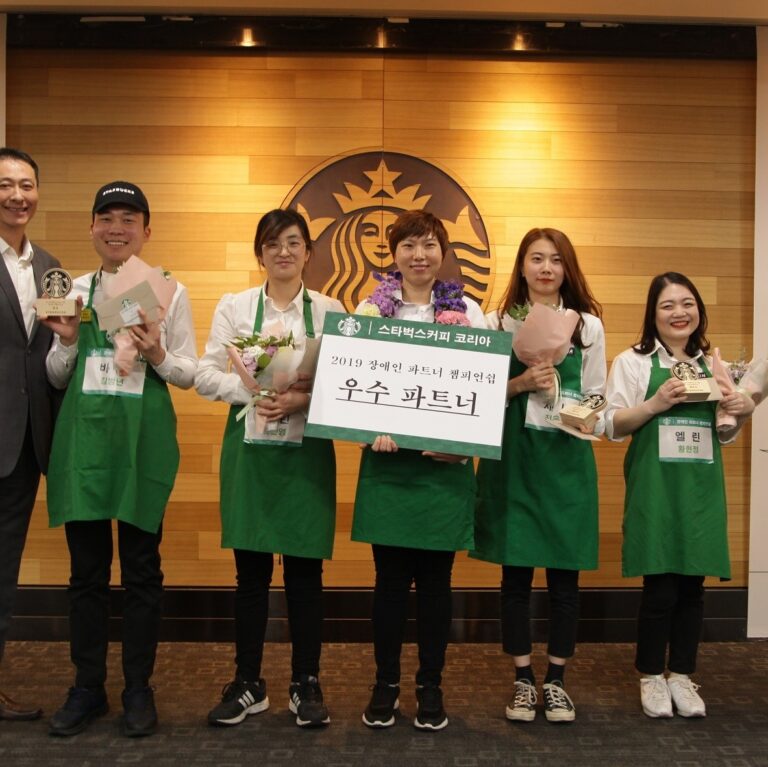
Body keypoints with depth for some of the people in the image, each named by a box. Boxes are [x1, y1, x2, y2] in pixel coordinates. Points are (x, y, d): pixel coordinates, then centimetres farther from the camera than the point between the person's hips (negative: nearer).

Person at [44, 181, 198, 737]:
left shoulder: (169, 290, 1)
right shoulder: (77, 290, 8)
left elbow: (189, 375, 2)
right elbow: (57, 378, 12)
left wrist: (157, 355, -16)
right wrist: (68, 342, -7)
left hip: (143, 438, -2)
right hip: (83, 436, 2)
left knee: (141, 567, 6)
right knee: (87, 567, 9)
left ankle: (139, 689, 20)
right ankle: (88, 687, 23)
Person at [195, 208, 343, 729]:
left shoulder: (330, 310, 5)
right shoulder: (234, 306, 6)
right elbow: (206, 374, 1)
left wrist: (304, 399, -18)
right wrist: (252, 392, -15)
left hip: (308, 449, 0)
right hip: (250, 446, 1)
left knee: (305, 569, 3)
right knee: (251, 568, 6)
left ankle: (306, 684, 17)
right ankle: (248, 684, 19)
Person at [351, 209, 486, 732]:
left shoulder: (468, 311, 6)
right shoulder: (371, 308, 6)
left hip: (445, 461, 0)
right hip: (387, 460, 0)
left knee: (436, 578, 7)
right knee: (391, 577, 5)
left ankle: (431, 686, 20)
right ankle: (386, 683, 20)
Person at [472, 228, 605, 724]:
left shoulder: (589, 325, 6)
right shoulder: (498, 323, 4)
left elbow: (597, 399, 7)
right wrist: (521, 384, -15)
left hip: (567, 459, 1)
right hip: (513, 458, 0)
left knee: (564, 574, 5)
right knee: (516, 572, 4)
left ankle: (556, 682, 20)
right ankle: (523, 681, 18)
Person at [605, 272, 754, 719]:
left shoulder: (712, 365, 14)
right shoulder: (633, 362, 0)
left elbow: (723, 436, 19)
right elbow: (613, 427, -4)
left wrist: (741, 413, -1)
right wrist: (656, 404, -17)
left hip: (702, 486, 4)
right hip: (655, 487, -4)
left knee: (693, 584, 6)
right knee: (660, 585, -2)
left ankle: (682, 675, 20)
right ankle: (652, 677, 15)